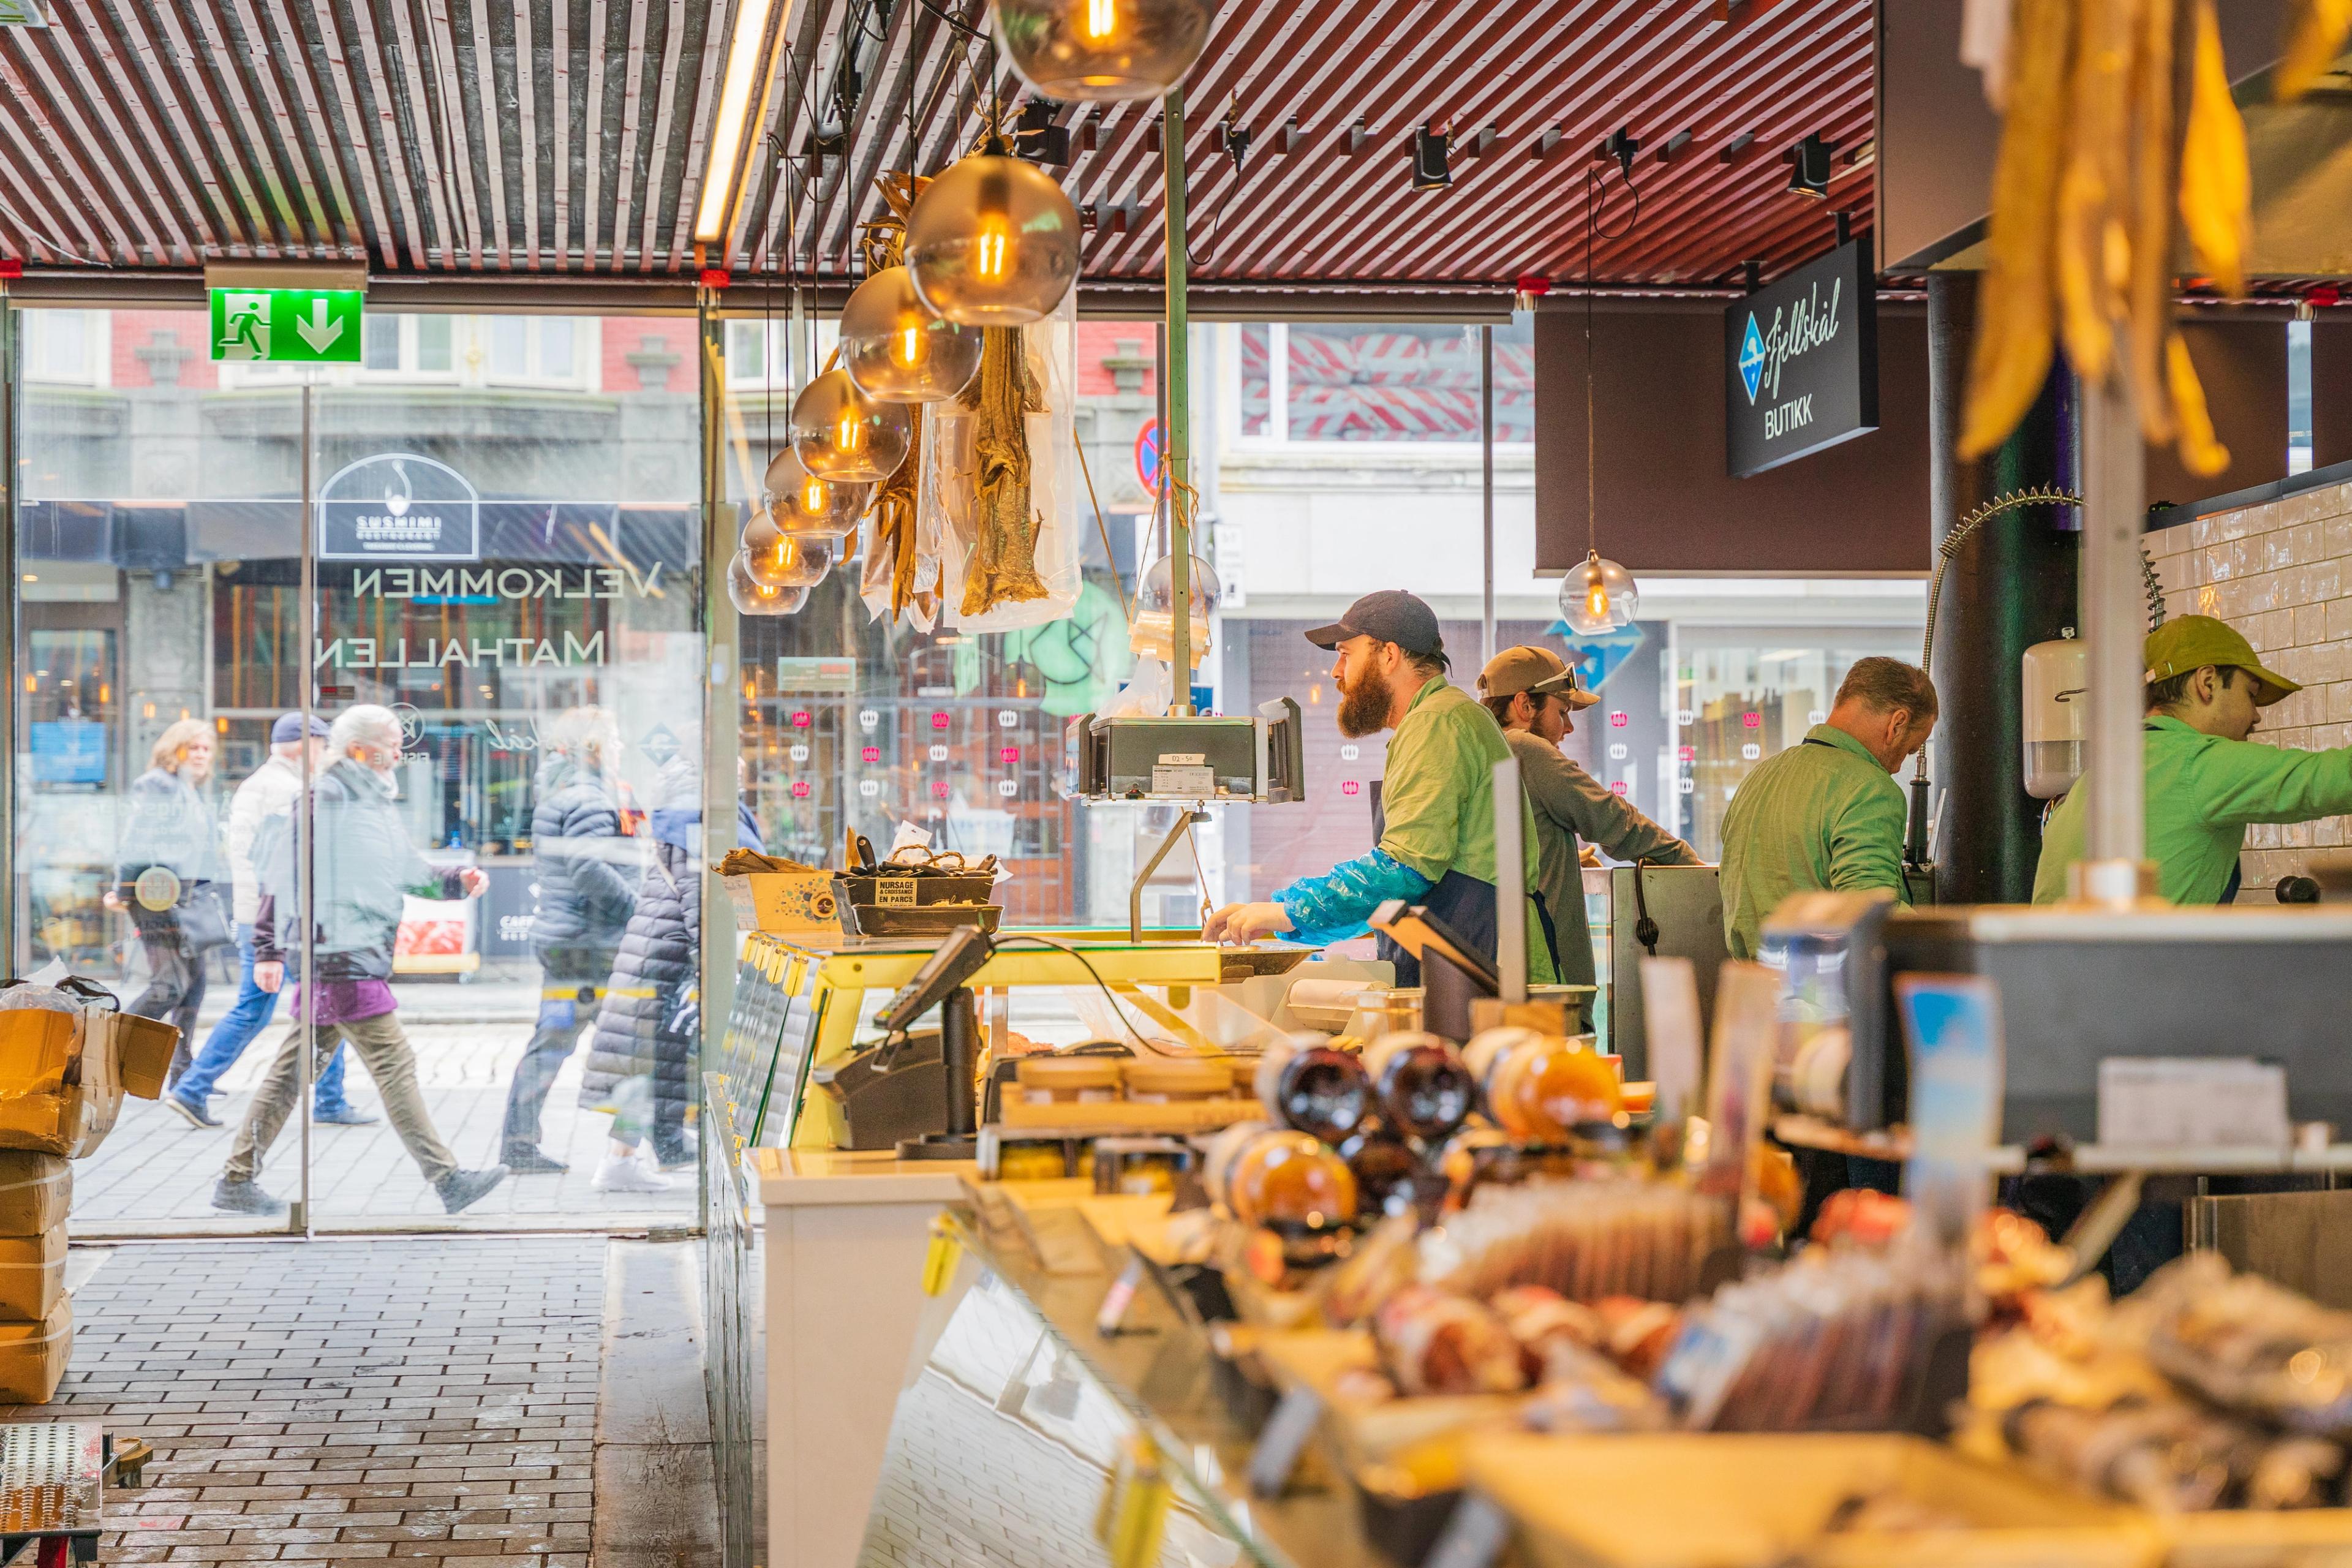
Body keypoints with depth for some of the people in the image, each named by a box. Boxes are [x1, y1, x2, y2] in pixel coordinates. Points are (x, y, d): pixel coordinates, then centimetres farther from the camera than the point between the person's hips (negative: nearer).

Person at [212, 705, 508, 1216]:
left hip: (365, 958, 10)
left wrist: (457, 882, 8)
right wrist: (269, 950, -16)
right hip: (338, 957, -10)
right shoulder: (324, 800, -10)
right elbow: (281, 872, -12)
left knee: (295, 1069, 11)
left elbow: (410, 872, 26)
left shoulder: (378, 804, 19)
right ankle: (447, 1179, -9)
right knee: (394, 1063, -9)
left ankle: (237, 1181, 17)